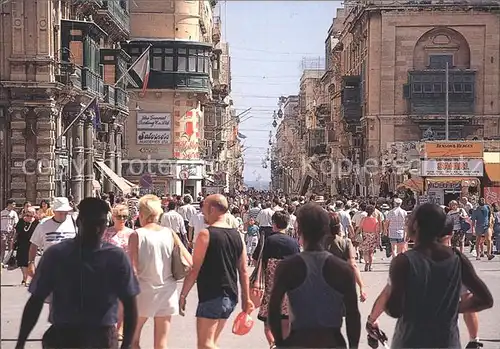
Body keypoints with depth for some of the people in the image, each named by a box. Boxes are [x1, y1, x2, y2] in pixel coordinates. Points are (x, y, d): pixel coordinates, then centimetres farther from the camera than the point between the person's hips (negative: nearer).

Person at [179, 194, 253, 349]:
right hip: (230, 297, 8)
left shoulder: (206, 234, -11)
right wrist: (246, 299, 14)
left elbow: (194, 269, -13)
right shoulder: (237, 235, 8)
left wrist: (182, 296, -7)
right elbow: (243, 271, 10)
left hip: (211, 297, -8)